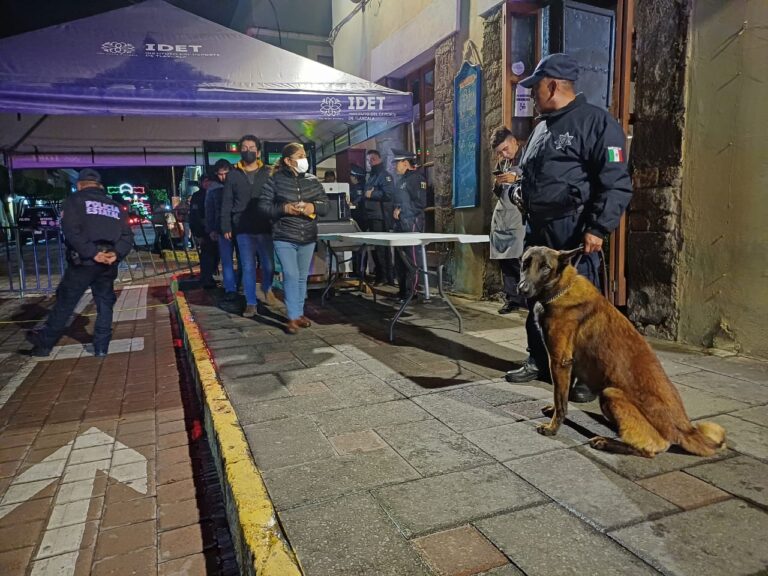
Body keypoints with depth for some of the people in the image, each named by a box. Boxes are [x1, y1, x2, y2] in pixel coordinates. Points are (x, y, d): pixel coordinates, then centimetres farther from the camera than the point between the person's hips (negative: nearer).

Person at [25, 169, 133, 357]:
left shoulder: (75, 200, 3)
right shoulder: (115, 206, 16)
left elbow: (71, 230, -14)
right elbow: (127, 236, 5)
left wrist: (91, 253, -17)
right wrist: (116, 254, -8)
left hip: (83, 262, -3)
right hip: (108, 264, 3)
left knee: (65, 303, 7)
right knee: (105, 304, 12)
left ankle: (44, 342, 19)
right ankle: (101, 347, 13)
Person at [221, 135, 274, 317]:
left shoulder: (268, 173, 5)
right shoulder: (233, 175, 7)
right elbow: (226, 203, 7)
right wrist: (226, 227, 0)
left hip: (265, 228, 0)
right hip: (243, 230, 1)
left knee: (269, 264, 3)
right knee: (248, 267, 4)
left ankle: (267, 288, 34)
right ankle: (251, 303, 12)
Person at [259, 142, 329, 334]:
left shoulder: (312, 180, 5)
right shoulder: (276, 180, -5)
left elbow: (325, 204, 6)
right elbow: (263, 205, -4)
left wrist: (313, 207, -15)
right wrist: (283, 208, -19)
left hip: (308, 237, 4)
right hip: (284, 237, -4)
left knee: (302, 277, 13)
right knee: (291, 276, -10)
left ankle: (300, 313, 25)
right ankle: (293, 317, -2)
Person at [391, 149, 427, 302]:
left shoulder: (416, 178, -8)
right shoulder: (402, 179, 21)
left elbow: (420, 203, -17)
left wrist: (401, 210, -13)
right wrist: (395, 211, 12)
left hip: (412, 225, -10)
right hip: (401, 226, 10)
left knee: (411, 261, -7)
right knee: (400, 260, 13)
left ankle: (411, 292, -2)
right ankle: (402, 290, 22)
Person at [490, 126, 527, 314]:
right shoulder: (502, 163, 20)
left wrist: (517, 178, -19)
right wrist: (497, 185, 3)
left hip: (520, 217, -6)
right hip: (501, 217, 6)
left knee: (522, 261, -13)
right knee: (504, 260, 3)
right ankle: (512, 299, 11)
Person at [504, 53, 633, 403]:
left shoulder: (595, 121, -8)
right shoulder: (542, 128, 19)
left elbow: (616, 182, -15)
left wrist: (598, 229, -20)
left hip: (574, 231, -8)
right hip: (539, 229, 8)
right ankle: (539, 362, 27)